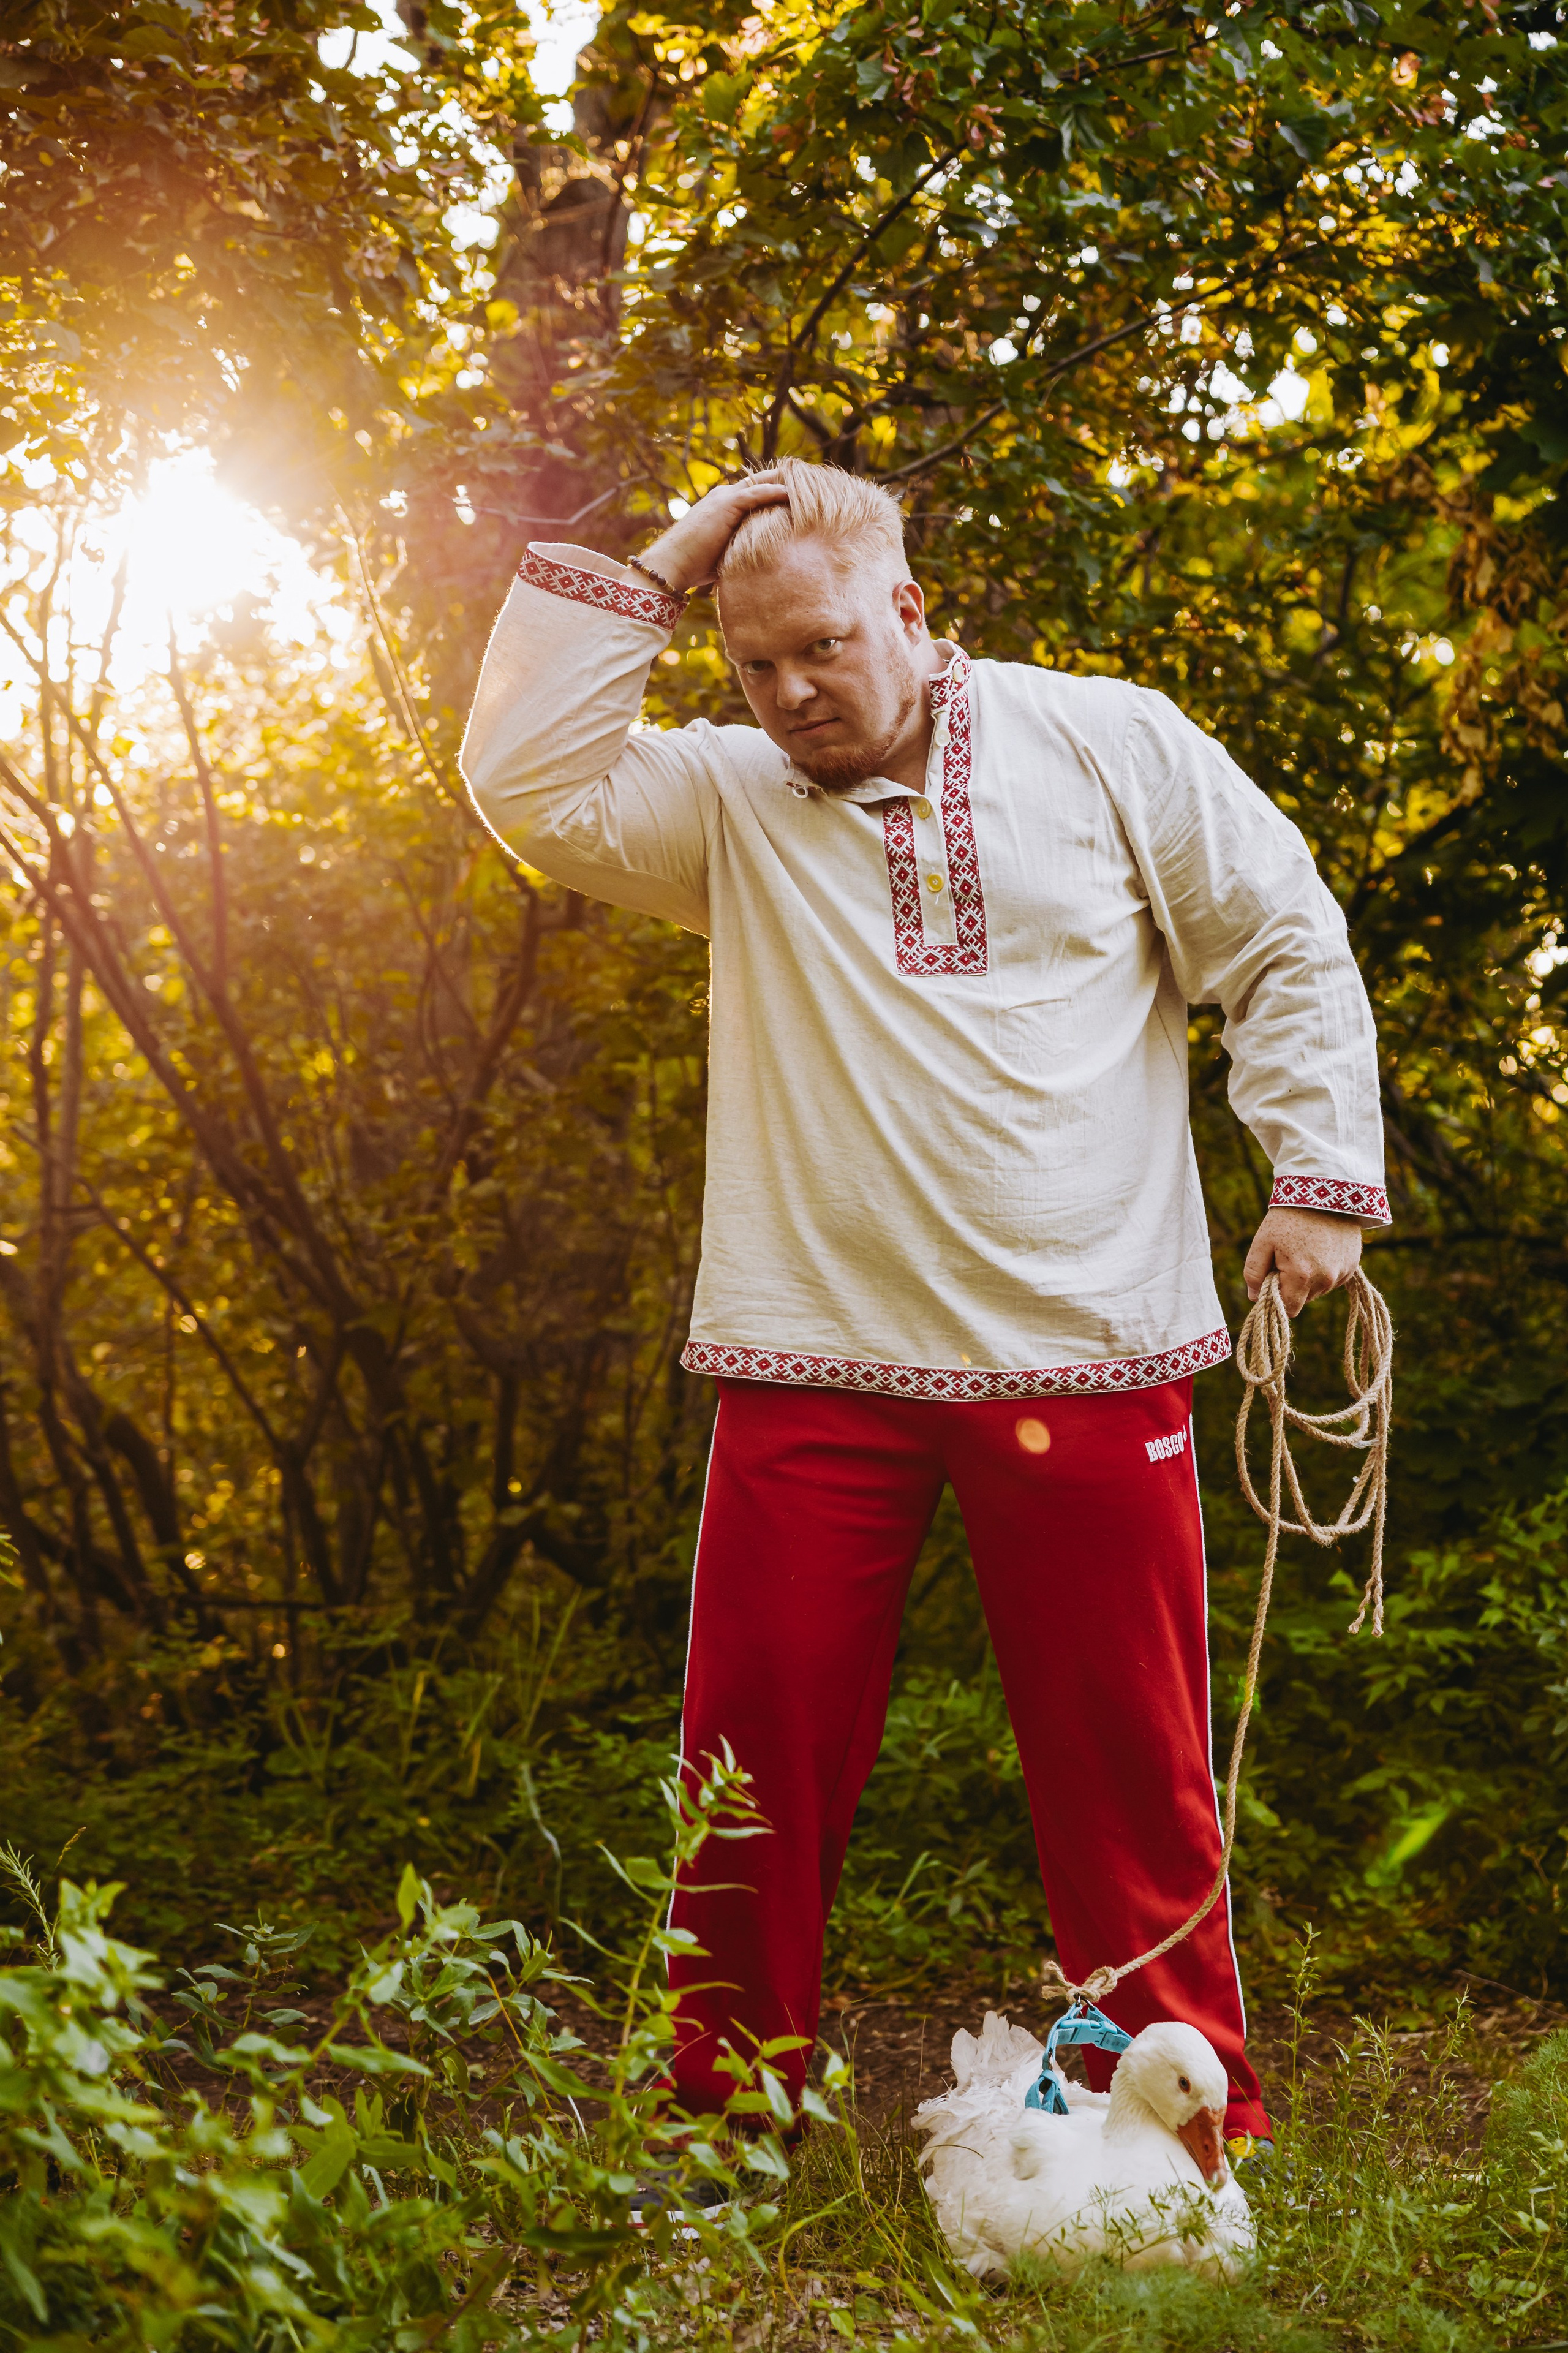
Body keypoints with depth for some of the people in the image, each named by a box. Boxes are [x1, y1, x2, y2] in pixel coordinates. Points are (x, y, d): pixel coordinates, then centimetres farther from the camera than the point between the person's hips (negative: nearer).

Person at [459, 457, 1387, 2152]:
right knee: (762, 1752, 4)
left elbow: (1291, 952, 8)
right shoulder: (728, 797, 10)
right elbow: (527, 786, -3)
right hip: (814, 1358, 2)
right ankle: (723, 2120, 18)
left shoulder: (1109, 742, 7)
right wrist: (642, 582, -2)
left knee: (1129, 1761, 4)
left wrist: (1321, 1179, 0)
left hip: (1085, 1349, -1)